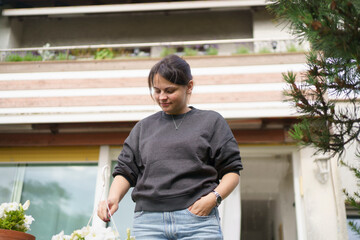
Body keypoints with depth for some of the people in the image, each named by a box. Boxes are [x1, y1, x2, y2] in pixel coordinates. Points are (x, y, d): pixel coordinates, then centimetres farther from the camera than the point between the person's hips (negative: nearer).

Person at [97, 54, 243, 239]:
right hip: (148, 223, 2)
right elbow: (125, 171, 15)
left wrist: (214, 197, -10)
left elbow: (232, 170, 7)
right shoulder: (143, 127, 19)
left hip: (198, 220, -2)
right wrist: (113, 198, -4)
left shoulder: (211, 121, 11)